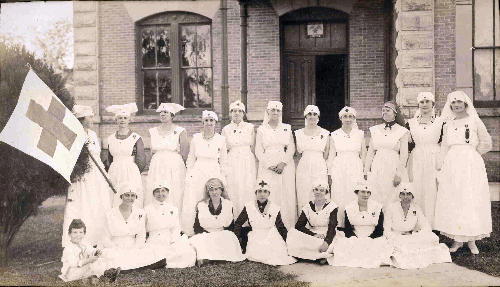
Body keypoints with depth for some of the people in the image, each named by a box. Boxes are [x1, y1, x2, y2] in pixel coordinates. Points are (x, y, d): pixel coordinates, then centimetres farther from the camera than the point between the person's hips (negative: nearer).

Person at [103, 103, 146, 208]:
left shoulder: (136, 138, -2)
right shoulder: (111, 138, 10)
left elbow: (141, 163, -2)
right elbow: (107, 160, 18)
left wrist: (131, 173, 5)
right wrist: (115, 172, 10)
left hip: (132, 176, -3)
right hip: (113, 176, 4)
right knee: (114, 205, -1)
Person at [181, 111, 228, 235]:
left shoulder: (221, 139, 2)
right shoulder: (196, 138, 4)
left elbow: (223, 162, 9)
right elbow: (191, 159, 11)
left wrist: (223, 178, 7)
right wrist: (188, 176, 8)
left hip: (214, 174, -1)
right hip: (197, 174, 1)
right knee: (191, 205, -6)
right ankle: (190, 233, 6)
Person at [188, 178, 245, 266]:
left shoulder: (228, 204, 9)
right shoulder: (201, 205, 6)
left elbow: (231, 226, 10)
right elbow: (196, 227, 2)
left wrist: (223, 229, -10)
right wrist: (208, 232, -14)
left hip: (224, 237, 1)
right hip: (205, 236, -1)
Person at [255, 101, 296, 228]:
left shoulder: (287, 128, 10)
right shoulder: (261, 130, 8)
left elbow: (291, 148, 3)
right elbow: (258, 151, 2)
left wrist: (283, 163, -11)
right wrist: (270, 165, -9)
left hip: (285, 167, 1)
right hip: (267, 168, -1)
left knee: (286, 196, -2)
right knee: (269, 197, -4)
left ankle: (287, 226, 4)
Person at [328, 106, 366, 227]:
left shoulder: (360, 134, 6)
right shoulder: (335, 135, 5)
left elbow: (363, 155, 8)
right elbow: (331, 155, 6)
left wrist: (364, 172, 2)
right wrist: (329, 173, 2)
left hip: (355, 170, 0)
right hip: (339, 170, 0)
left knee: (354, 199, -3)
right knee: (340, 200, -1)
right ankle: (340, 225, 7)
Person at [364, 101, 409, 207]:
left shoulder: (402, 131, 1)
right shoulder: (375, 130, 11)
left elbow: (404, 155, -3)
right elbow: (370, 152, 12)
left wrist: (398, 174, -10)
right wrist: (366, 171, 7)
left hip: (393, 168, -3)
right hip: (377, 169, 3)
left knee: (392, 201, -3)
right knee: (375, 201, 1)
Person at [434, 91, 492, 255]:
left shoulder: (475, 121, 4)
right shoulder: (448, 125, 13)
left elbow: (486, 144, 6)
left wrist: (469, 155, 6)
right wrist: (440, 167, 8)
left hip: (471, 166, -3)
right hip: (451, 166, 3)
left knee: (471, 201, -3)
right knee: (452, 202, 0)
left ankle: (471, 240, 6)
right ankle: (457, 239, 8)